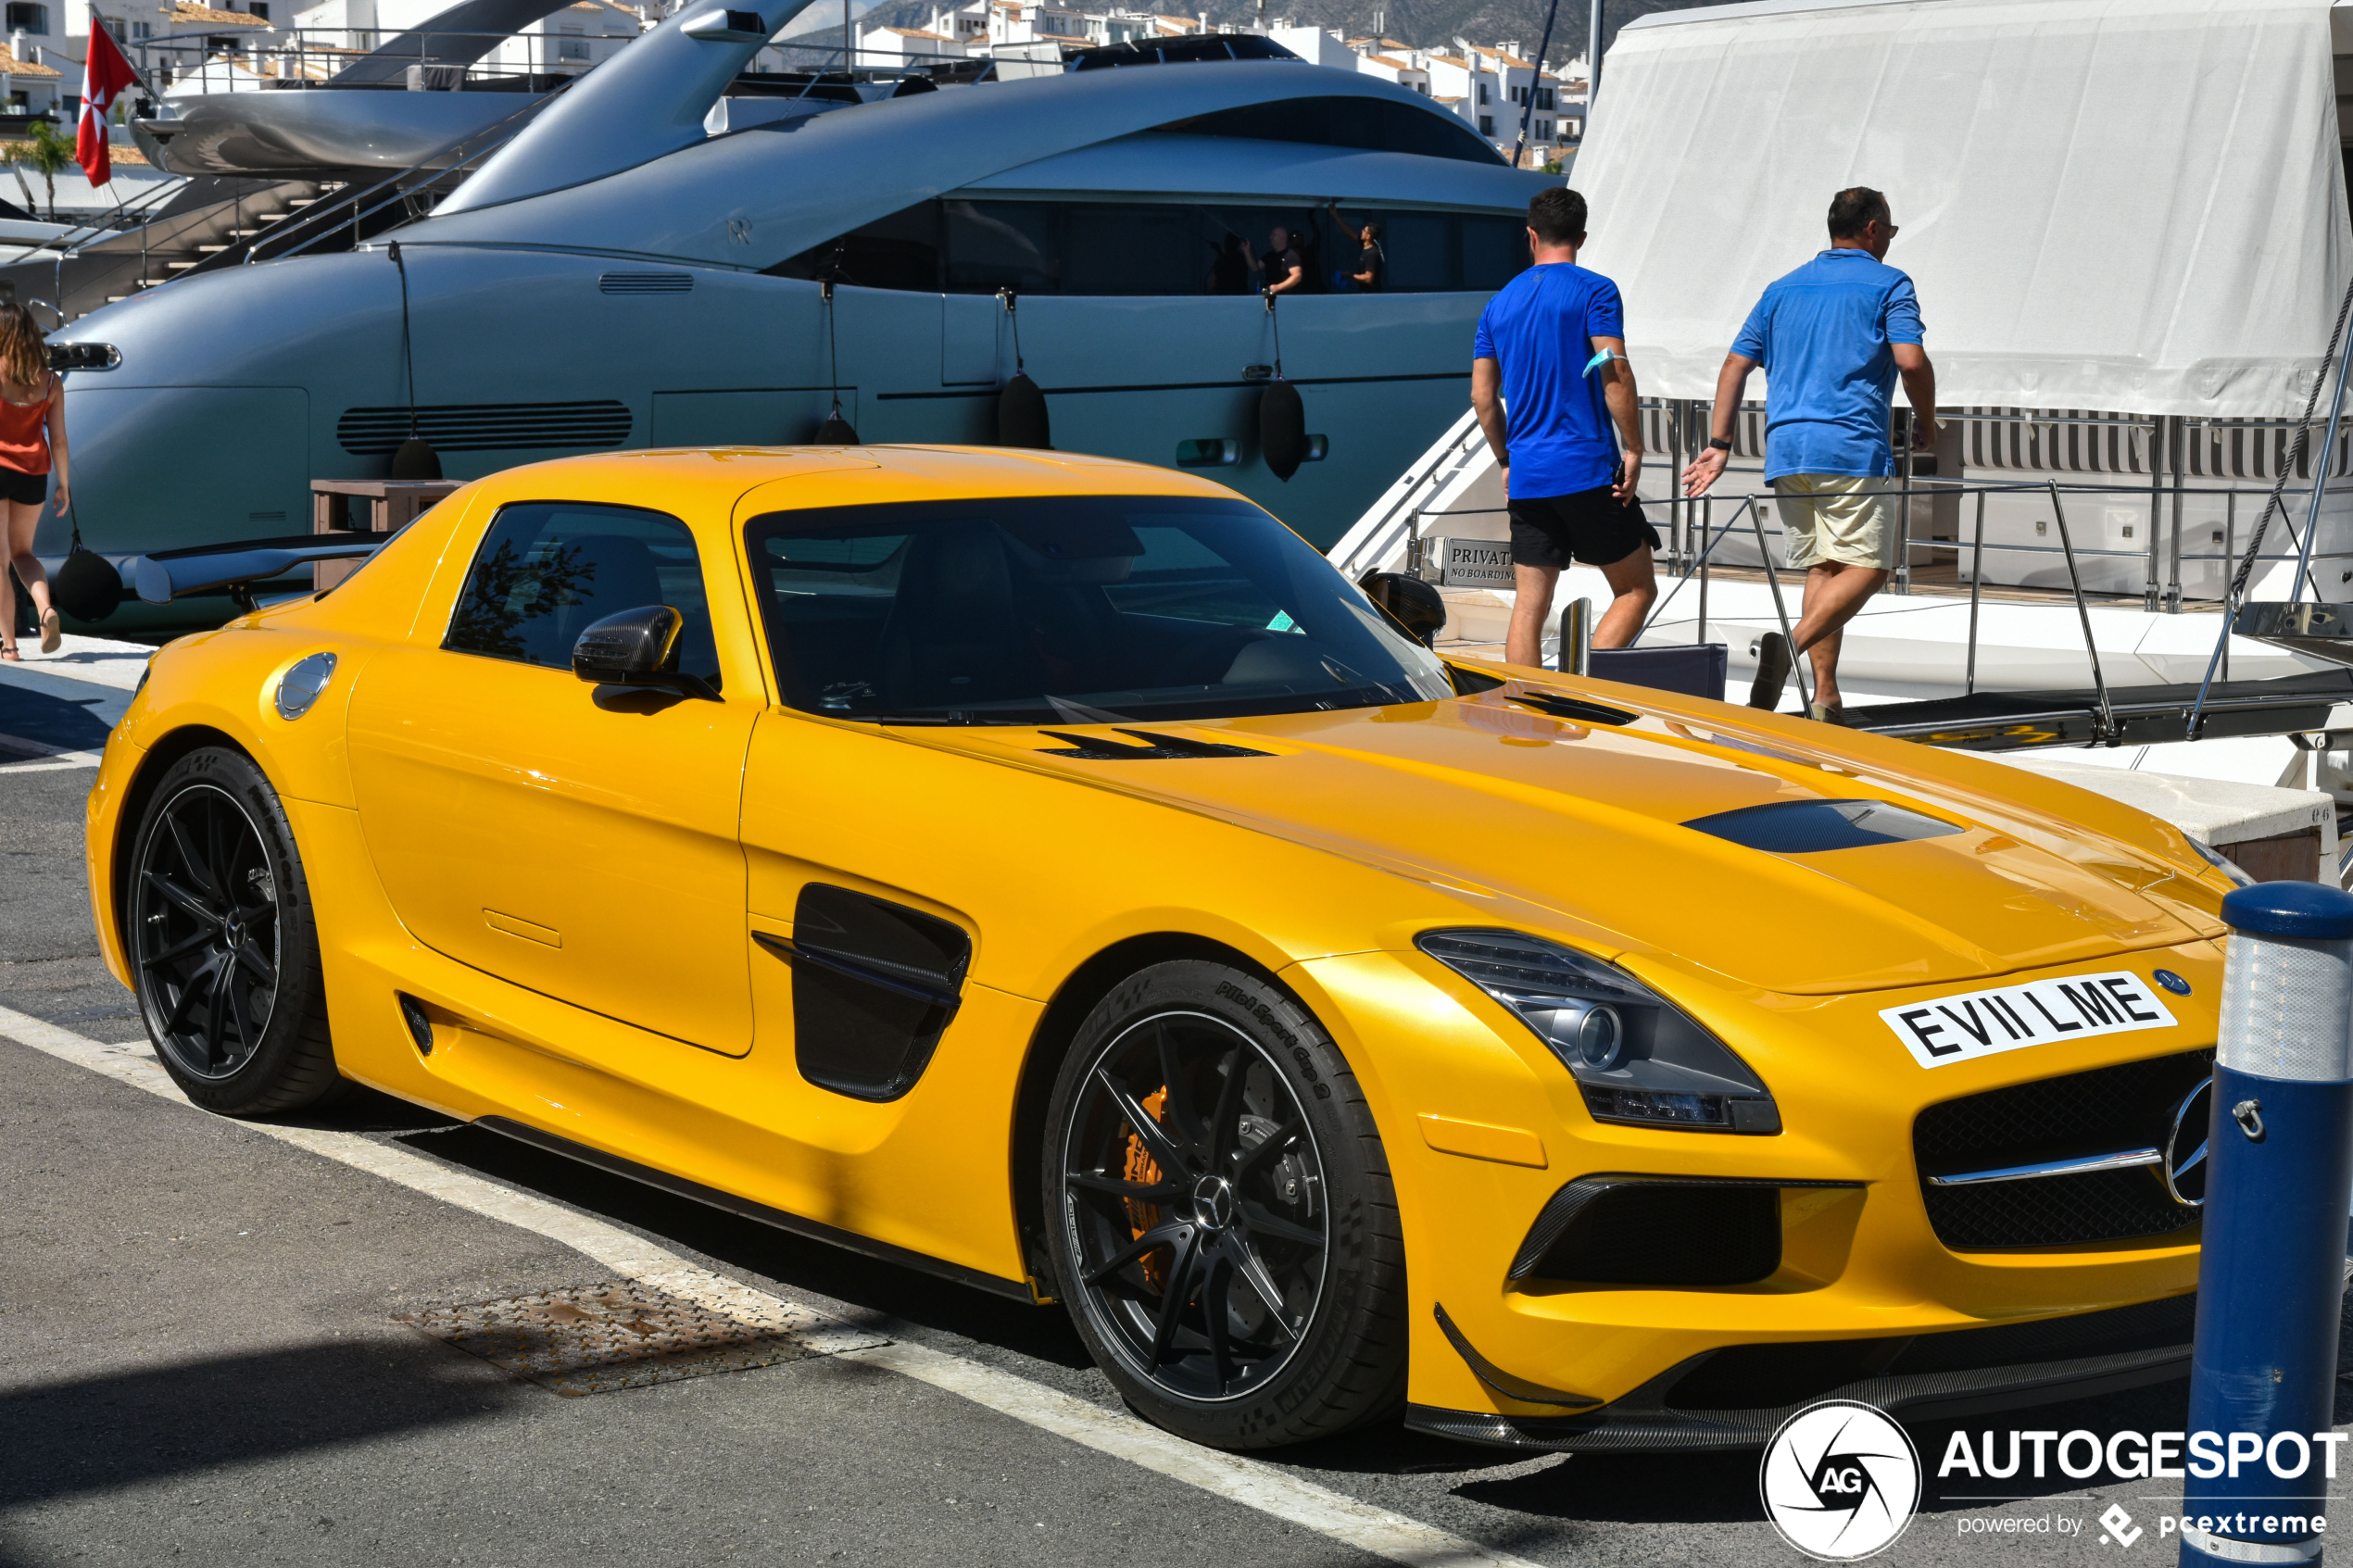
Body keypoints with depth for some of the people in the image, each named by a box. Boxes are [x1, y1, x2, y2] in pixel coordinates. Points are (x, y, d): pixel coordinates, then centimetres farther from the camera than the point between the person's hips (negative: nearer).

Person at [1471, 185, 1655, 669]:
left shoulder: (1500, 302, 13)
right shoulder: (1593, 290, -3)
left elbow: (1483, 396, 13)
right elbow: (1614, 373, -13)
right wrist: (1633, 449, -6)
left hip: (1525, 478, 5)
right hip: (1588, 469, -5)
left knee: (1529, 606, 7)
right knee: (1636, 589, 4)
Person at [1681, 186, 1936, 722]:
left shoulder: (1783, 289, 20)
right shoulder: (1888, 284, 4)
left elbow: (1735, 365, 14)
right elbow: (1911, 360, -10)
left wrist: (1719, 446, 14)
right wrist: (1926, 421, 7)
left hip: (1785, 447, 6)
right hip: (1851, 446, -6)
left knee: (1821, 567, 11)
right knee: (1866, 566, -6)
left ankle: (1825, 698, 4)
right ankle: (1792, 644, -30)